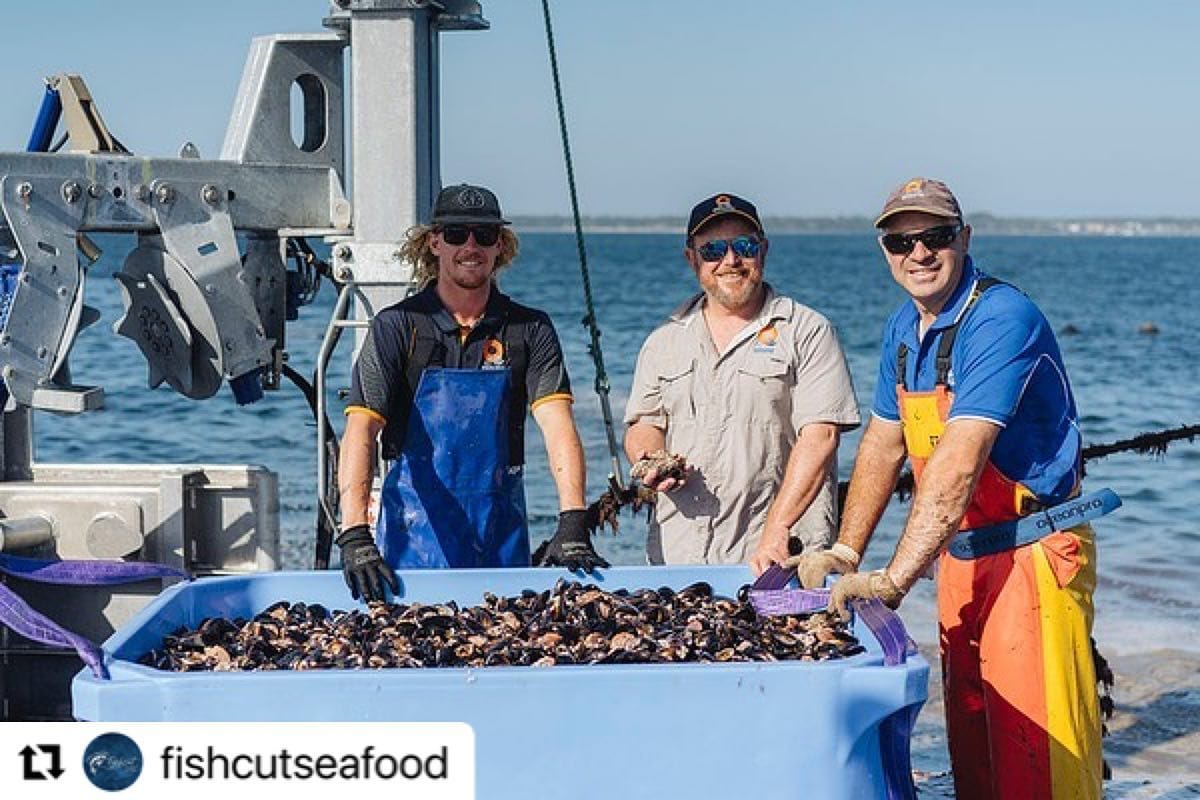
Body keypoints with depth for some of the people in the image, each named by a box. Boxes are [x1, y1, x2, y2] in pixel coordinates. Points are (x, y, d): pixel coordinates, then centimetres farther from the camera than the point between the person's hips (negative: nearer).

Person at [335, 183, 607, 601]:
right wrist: (355, 536, -29)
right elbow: (360, 430, -14)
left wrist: (573, 524, -27)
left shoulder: (529, 329, 1)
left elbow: (557, 424, -11)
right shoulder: (396, 327, -4)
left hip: (500, 534, 2)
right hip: (415, 534, -2)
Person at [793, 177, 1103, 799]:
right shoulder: (904, 328, 8)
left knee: (1034, 749, -8)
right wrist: (845, 552, 8)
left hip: (1033, 553, -8)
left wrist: (893, 581, -33)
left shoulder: (1002, 319, -20)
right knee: (969, 740, 13)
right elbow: (884, 443, 17)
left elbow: (958, 464, -29)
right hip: (961, 555, 8)